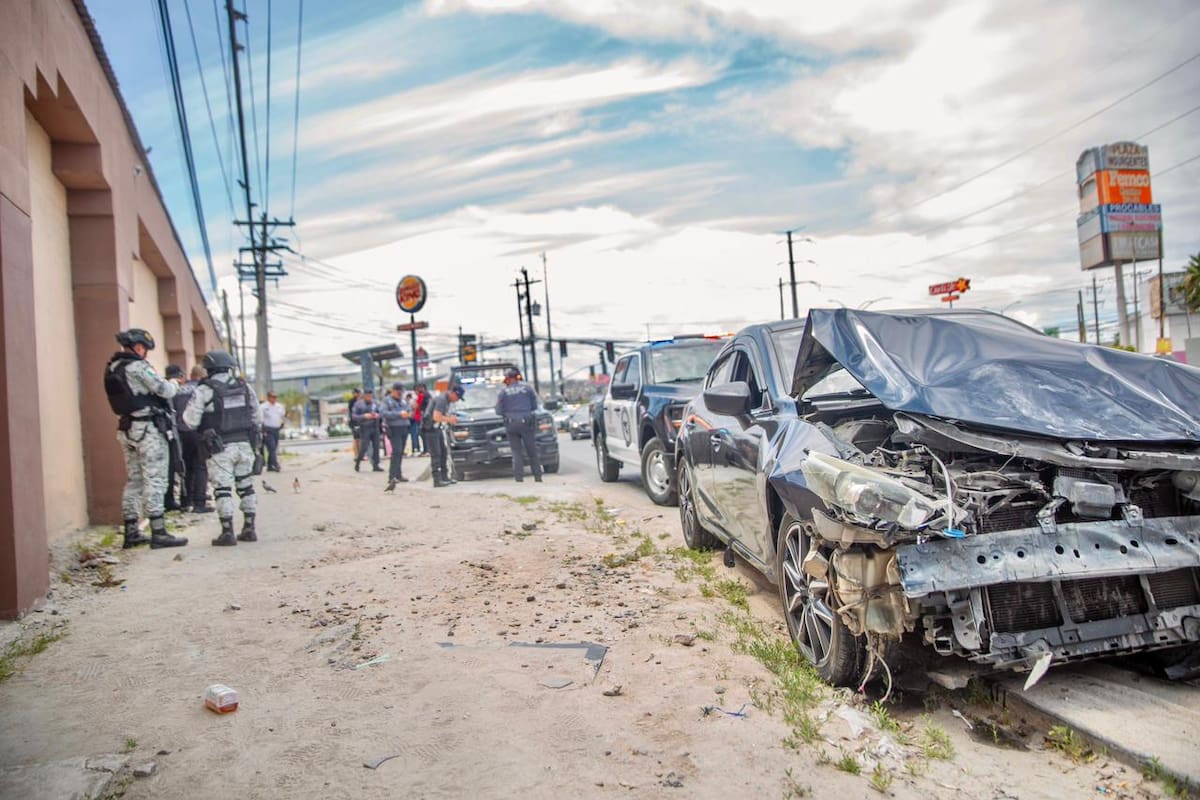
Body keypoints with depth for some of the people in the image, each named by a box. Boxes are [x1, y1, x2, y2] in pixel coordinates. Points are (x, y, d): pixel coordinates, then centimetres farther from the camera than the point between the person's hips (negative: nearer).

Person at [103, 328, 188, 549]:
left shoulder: (112, 368, 12)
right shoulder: (137, 366, -14)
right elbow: (165, 390, -15)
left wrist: (168, 384, 12)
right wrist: (174, 384, 6)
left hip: (127, 429, 8)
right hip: (148, 429, -8)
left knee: (133, 481, 13)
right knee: (154, 480, -6)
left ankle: (131, 533, 17)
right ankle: (158, 533, -5)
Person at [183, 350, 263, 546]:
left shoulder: (204, 390, -7)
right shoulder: (244, 387, 7)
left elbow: (190, 420, -7)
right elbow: (257, 416, 12)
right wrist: (254, 437, 23)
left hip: (220, 448, -4)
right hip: (244, 445, 4)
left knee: (223, 489, -1)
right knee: (246, 487, 11)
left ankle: (228, 533, -3)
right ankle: (249, 529, 14)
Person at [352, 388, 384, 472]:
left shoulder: (375, 403, 7)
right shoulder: (358, 404, -2)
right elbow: (353, 416, -4)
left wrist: (377, 415, -9)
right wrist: (364, 416, -18)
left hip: (375, 427, 4)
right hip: (365, 428, -4)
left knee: (376, 446, 2)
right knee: (364, 447, -7)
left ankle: (375, 465, 10)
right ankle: (357, 463, 15)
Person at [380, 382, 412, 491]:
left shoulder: (403, 401, 19)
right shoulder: (386, 401, -3)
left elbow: (410, 409, 24)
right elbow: (382, 413, -17)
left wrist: (409, 413, -2)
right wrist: (399, 414, -22)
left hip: (404, 428, 7)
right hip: (394, 429, -7)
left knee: (400, 453, 11)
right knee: (396, 452, -18)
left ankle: (398, 475, 20)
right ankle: (392, 477, -22)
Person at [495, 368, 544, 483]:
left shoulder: (504, 391, 0)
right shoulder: (527, 387, 1)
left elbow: (498, 411, 2)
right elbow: (534, 406, 4)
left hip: (511, 425, 0)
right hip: (526, 422, 0)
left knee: (516, 452, 7)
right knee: (532, 451, 9)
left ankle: (519, 478, 0)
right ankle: (538, 477, 8)